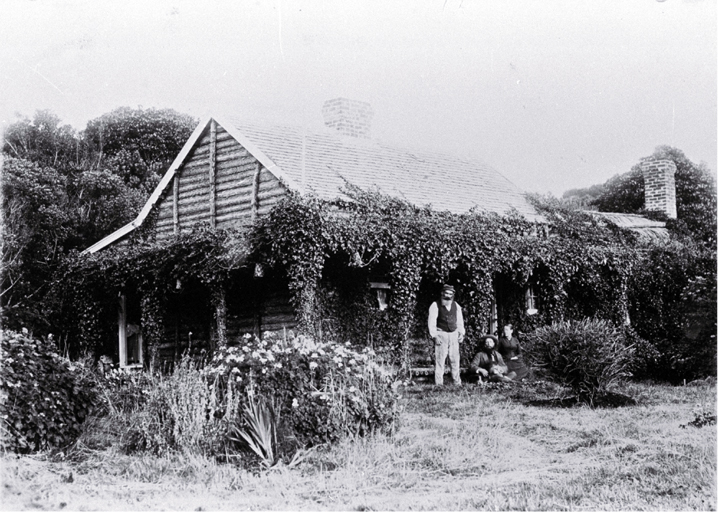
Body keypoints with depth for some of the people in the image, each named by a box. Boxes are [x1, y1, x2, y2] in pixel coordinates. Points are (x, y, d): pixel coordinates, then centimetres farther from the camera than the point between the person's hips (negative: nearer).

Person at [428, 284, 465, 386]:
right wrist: (434, 336, -12)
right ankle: (438, 383, -2)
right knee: (439, 359, -6)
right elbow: (432, 322, -7)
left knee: (455, 359, 6)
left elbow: (459, 320, 18)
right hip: (441, 334, -4)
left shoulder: (456, 306, 10)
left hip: (453, 334, 4)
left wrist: (461, 333, 10)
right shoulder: (435, 306, -5)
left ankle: (457, 382, 13)